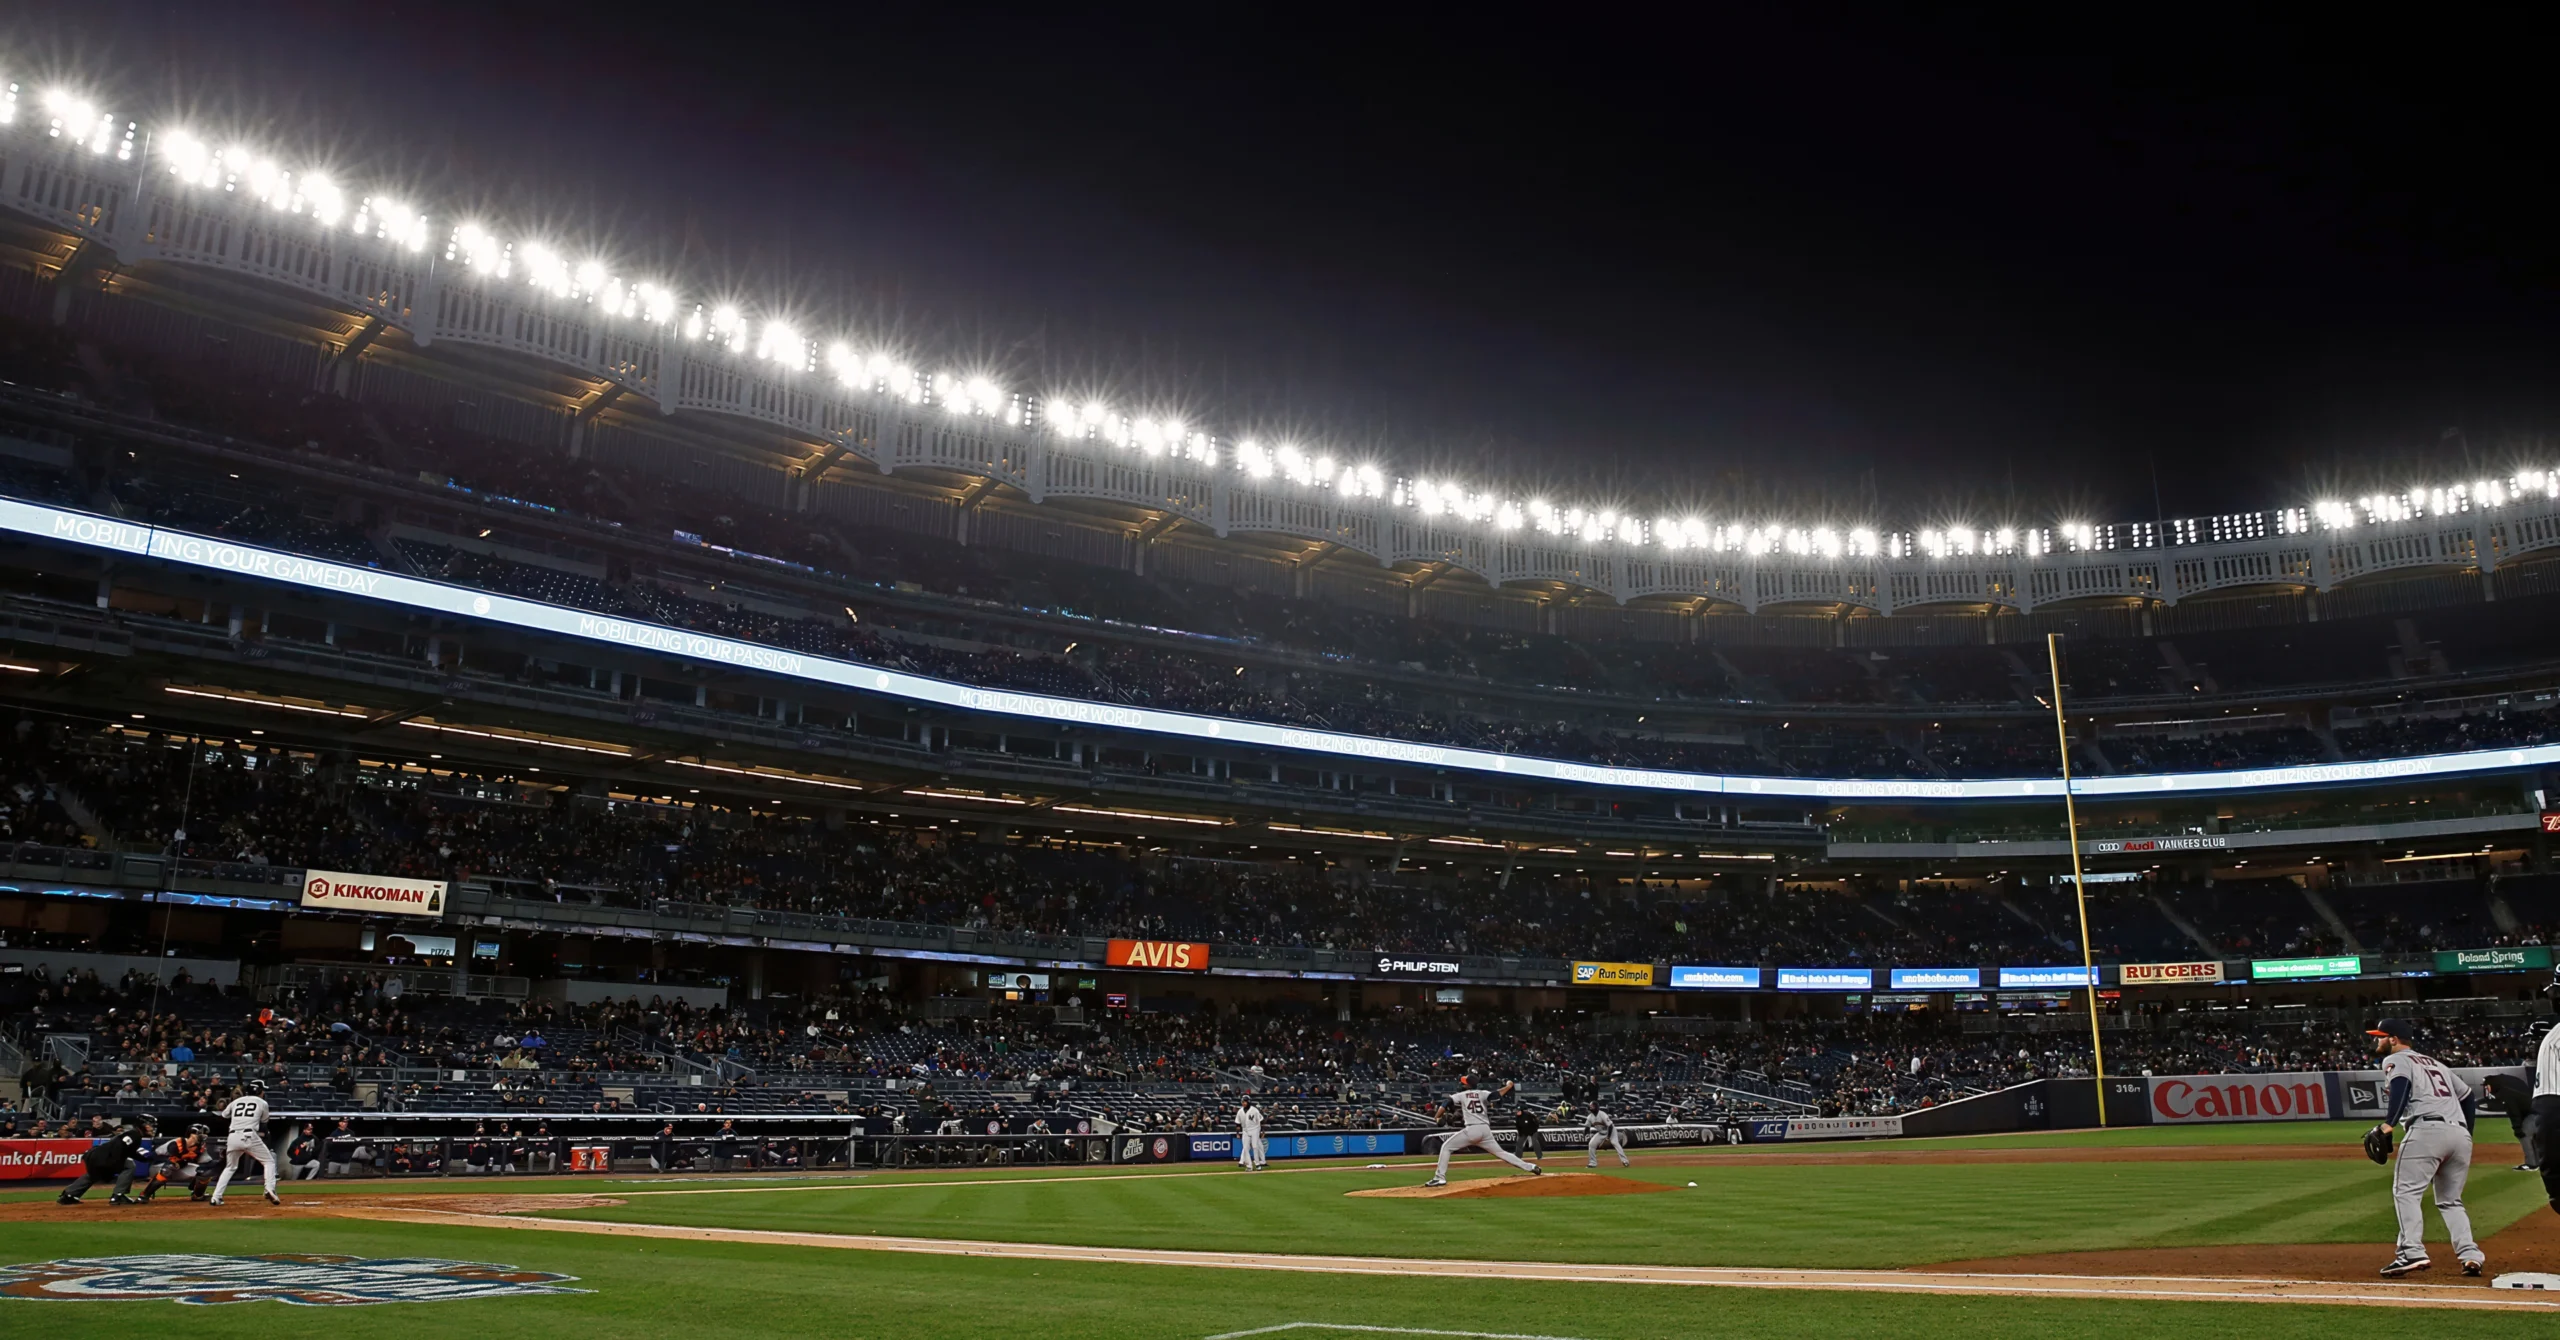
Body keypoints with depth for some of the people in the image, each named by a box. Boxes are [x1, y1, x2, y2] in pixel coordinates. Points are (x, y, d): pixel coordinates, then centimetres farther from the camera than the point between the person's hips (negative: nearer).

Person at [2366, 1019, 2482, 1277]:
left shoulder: (2395, 1060, 8)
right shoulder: (2434, 1063, 30)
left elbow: (2401, 1086, -13)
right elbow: (2468, 1095, 29)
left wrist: (2387, 1124, -20)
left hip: (2426, 1130, -7)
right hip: (2461, 1134, 8)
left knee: (2405, 1191, -7)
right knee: (2450, 1200, 17)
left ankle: (2412, 1253, -20)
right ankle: (2471, 1255, 2)